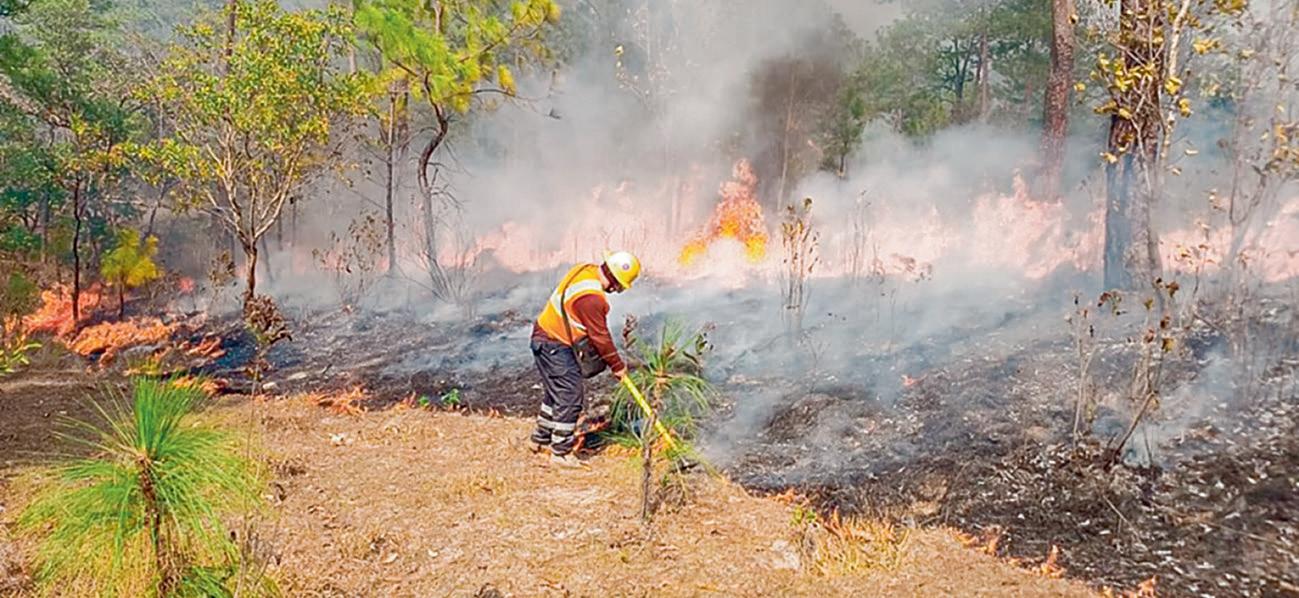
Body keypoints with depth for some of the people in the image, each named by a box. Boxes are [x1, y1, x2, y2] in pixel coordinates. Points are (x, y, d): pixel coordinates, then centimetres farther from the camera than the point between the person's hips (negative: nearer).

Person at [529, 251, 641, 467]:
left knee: (557, 392, 21)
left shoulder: (585, 270, 1)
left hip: (544, 334, 10)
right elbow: (600, 336, -18)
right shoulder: (591, 298, -27)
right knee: (570, 397, -4)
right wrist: (617, 366, -6)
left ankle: (541, 439, 33)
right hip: (554, 345, -10)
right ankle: (561, 452, 4)